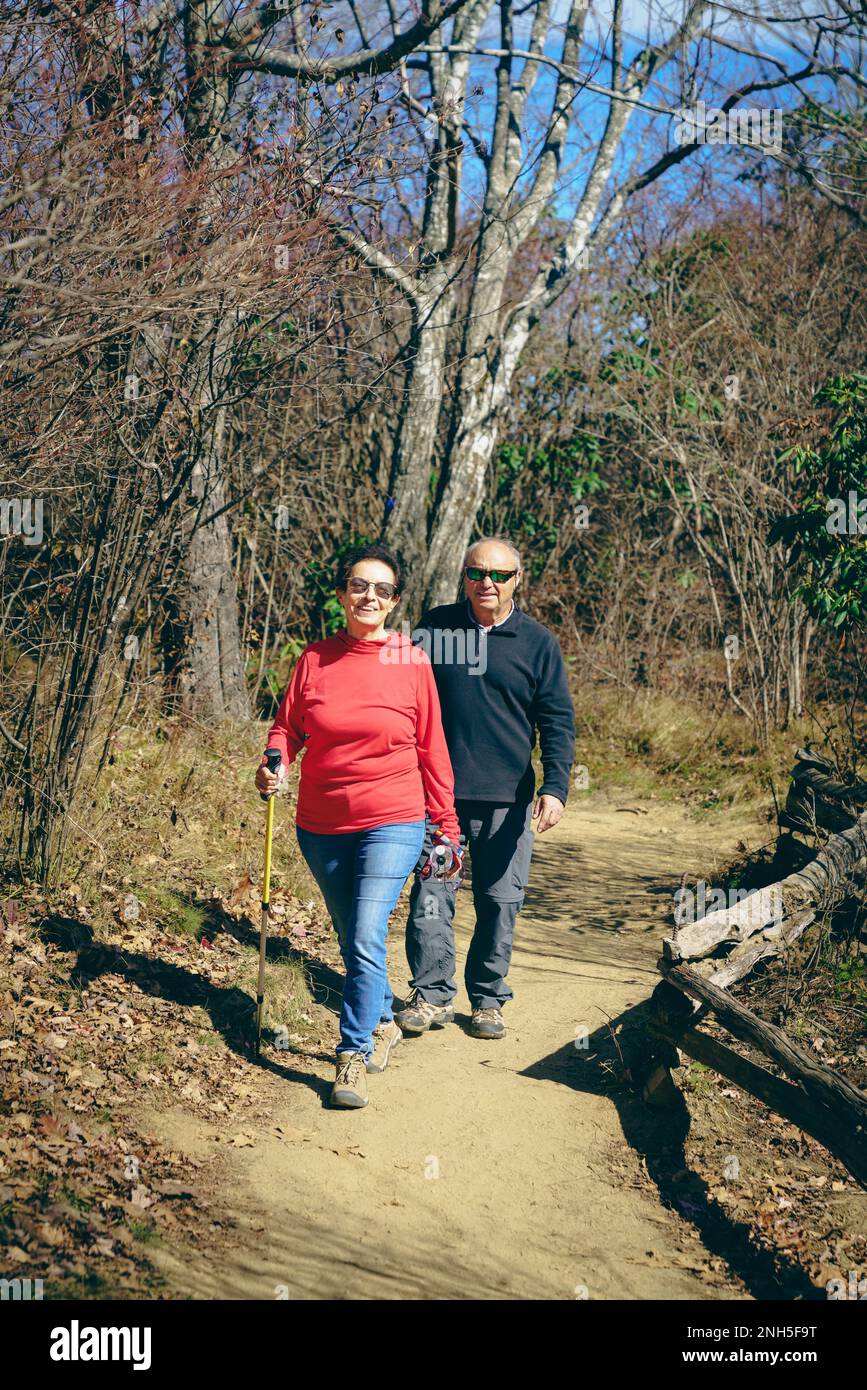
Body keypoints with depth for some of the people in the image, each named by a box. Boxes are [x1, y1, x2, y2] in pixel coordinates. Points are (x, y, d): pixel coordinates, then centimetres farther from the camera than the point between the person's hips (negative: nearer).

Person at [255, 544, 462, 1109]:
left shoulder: (412, 663, -2)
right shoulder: (315, 658, 2)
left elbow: (431, 750, 2)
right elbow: (288, 726, 9)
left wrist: (447, 827, 3)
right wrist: (276, 764, -14)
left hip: (393, 821, -3)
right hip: (322, 825, 3)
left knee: (367, 939, -15)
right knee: (351, 940, 16)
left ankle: (353, 1056, -6)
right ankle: (383, 1023, 38)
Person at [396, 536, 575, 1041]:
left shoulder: (538, 642, 2)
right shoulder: (435, 627, 5)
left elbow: (558, 721, 2)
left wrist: (555, 787, -11)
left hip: (507, 798, 0)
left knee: (501, 901, 6)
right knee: (431, 894, -2)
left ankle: (489, 998, 20)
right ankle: (434, 995, 11)